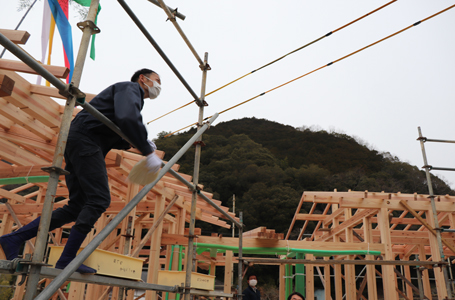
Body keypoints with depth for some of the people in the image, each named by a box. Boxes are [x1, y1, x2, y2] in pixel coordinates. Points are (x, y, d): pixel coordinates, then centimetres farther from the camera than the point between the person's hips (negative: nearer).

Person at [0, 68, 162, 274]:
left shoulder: (130, 95, 29)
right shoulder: (129, 88, -1)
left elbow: (112, 138, 28)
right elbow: (128, 118, -25)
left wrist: (134, 144, 11)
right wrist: (148, 152, -22)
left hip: (80, 143, 10)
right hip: (84, 138, -10)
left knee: (78, 207, 6)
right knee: (99, 200, -14)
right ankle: (67, 259, -10)